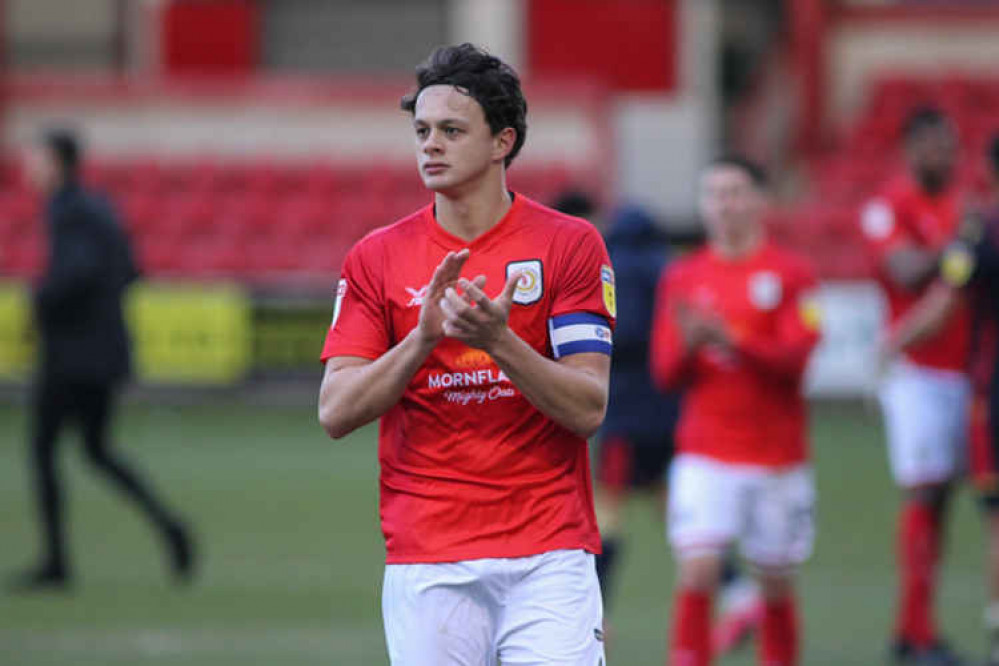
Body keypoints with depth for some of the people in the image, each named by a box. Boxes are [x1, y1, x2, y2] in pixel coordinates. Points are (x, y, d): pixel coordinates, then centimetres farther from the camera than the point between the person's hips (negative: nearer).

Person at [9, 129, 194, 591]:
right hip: (107, 349, 9)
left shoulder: (67, 211, -14)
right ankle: (164, 522, -4)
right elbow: (127, 272, 21)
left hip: (71, 351, -9)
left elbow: (79, 270, -29)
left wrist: (42, 302, -15)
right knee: (98, 451, 16)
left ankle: (56, 562, 2)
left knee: (42, 448, 1)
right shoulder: (98, 207, 14)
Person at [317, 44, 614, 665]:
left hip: (549, 555, -2)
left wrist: (498, 341, -20)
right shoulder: (376, 258, 6)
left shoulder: (570, 245, 1)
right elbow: (336, 413, -1)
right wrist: (424, 338, -16)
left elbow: (587, 410, -5)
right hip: (426, 561, 2)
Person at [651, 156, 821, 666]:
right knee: (696, 572, -14)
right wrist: (690, 343, -16)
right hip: (705, 456, 1)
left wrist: (732, 340, -25)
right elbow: (666, 373, 5)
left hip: (777, 459, -1)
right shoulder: (682, 277, 7)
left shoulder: (790, 274, -1)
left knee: (776, 584, 7)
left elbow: (795, 360, -12)